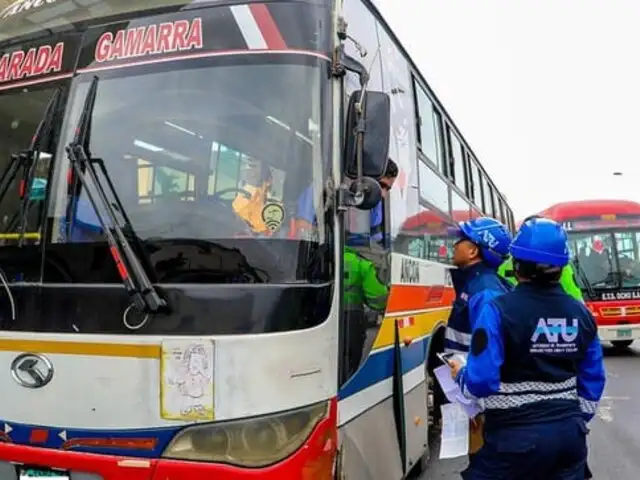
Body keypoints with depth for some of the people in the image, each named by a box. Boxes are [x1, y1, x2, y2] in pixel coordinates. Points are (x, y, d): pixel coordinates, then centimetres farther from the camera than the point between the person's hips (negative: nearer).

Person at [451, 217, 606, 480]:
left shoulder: (499, 310, -18)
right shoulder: (580, 313, 0)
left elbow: (481, 381, -19)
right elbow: (593, 379, 9)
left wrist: (460, 374, 3)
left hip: (516, 436, -5)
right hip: (569, 432, 6)